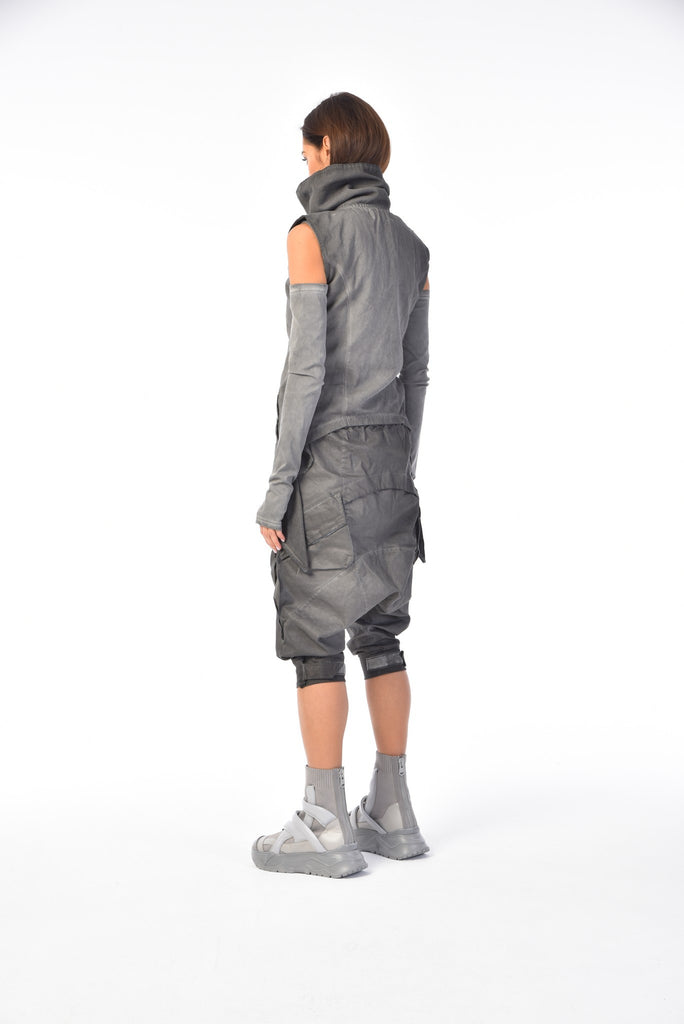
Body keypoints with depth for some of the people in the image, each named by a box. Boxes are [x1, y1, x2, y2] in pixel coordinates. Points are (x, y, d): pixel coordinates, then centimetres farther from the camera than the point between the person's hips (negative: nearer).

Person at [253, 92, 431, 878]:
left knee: (314, 637, -1)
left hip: (325, 452, -7)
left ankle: (325, 826, 2)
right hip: (386, 452, 7)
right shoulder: (410, 246, 12)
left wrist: (278, 485, -13)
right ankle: (391, 812, 16)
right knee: (377, 633, 12)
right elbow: (415, 372, 12)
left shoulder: (313, 233, -10)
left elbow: (307, 365, -16)